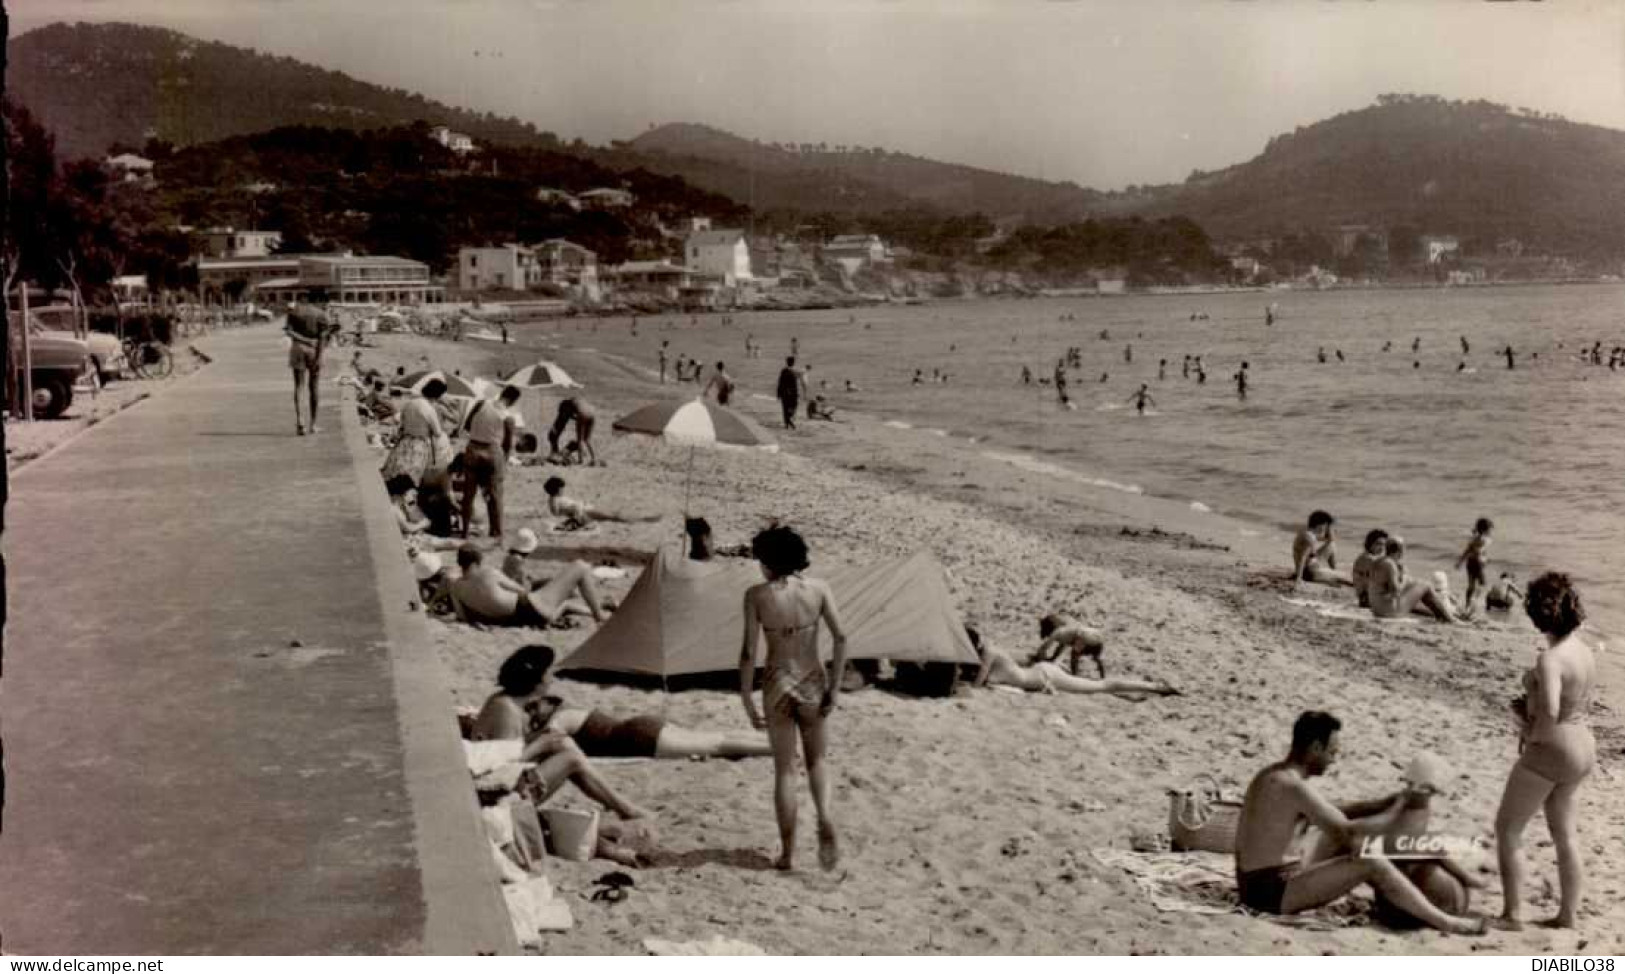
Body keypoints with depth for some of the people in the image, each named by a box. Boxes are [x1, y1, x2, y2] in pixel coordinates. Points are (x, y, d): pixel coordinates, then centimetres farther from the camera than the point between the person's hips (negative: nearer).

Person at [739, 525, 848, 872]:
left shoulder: (756, 595, -8)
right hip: (813, 682, 1)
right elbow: (841, 638, -8)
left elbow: (748, 652, -10)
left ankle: (788, 852, 13)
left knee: (784, 769, 12)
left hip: (777, 684, -1)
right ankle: (824, 819, -4)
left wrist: (747, 700, -3)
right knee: (816, 759, 21)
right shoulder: (818, 588, -3)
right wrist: (835, 687, -1)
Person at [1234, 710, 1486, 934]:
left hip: (1252, 886, 10)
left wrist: (1388, 802, 8)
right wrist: (1396, 812, -3)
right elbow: (1348, 831, -19)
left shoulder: (1271, 775, 12)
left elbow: (1335, 812, 17)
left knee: (1352, 852, 18)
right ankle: (1444, 923, -1)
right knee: (1372, 863, -11)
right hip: (1273, 892, -10)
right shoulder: (1294, 787, -18)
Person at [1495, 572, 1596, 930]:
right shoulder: (1584, 649, 4)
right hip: (1582, 747, 9)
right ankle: (1568, 914, 27)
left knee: (1507, 829, 4)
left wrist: (1531, 733, -17)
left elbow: (1549, 712, -36)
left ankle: (1513, 914, 6)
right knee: (1564, 834, 20)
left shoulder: (1551, 659, -24)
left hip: (1550, 751, -9)